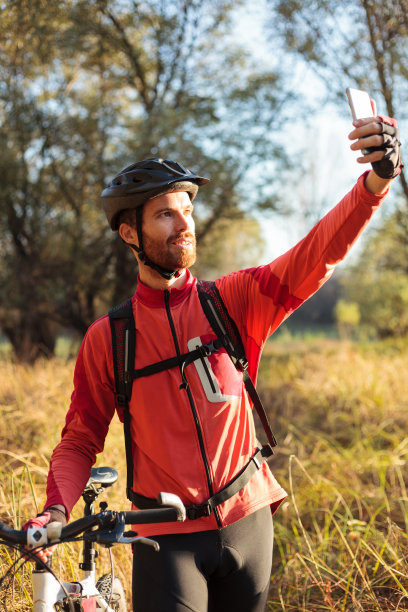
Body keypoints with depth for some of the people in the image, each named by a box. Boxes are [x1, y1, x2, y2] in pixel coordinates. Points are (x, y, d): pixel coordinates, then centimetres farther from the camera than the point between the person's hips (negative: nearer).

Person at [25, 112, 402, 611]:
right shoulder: (106, 338, -3)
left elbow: (318, 254, -15)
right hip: (167, 538, -2)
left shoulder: (234, 302, -2)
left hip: (248, 521, 2)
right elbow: (80, 439, 2)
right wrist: (56, 508, -17)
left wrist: (378, 179, -31)